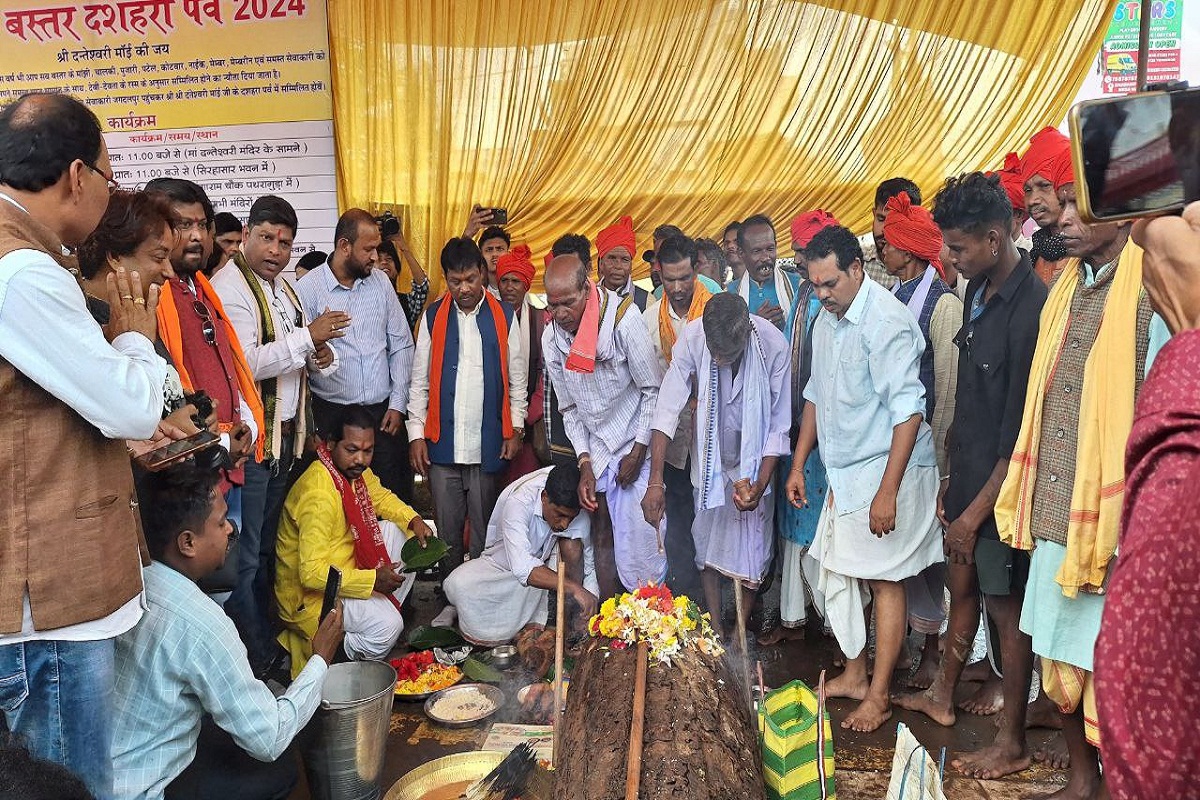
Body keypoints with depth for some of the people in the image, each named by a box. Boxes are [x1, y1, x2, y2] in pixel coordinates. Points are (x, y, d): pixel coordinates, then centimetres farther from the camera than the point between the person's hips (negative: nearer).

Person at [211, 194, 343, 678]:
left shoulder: (283, 287, 15)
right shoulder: (229, 288, -13)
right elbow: (244, 364, -24)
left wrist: (321, 358, 1)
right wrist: (307, 336, -21)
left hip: (284, 435, 9)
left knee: (266, 548, 17)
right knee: (245, 556, 1)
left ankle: (269, 646, 29)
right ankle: (258, 662, 11)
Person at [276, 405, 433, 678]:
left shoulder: (354, 468, -4)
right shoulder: (318, 493, -31)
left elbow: (381, 497, 17)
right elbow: (311, 573, -32)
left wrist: (414, 520, -1)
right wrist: (372, 580, -30)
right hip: (309, 594, -9)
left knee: (403, 533, 5)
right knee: (386, 626, -27)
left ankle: (382, 608, 11)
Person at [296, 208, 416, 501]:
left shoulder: (381, 282, 6)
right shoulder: (307, 289, -6)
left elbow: (402, 345, 8)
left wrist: (398, 403, 4)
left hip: (383, 412, 3)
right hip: (332, 414, -3)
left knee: (396, 498, 7)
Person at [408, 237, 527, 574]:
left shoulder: (503, 317, 3)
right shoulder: (433, 318, 5)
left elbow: (517, 380, 6)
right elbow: (419, 383, 7)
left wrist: (516, 430, 0)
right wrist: (416, 435, 1)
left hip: (489, 445, -1)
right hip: (442, 445, 1)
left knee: (485, 531, 7)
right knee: (447, 530, 9)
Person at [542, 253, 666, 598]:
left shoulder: (625, 323, -19)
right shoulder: (551, 339, -4)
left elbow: (653, 390, -11)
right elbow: (569, 408, 5)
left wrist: (638, 452, -10)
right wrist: (584, 465, -1)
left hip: (635, 449, -4)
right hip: (597, 455, 4)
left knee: (642, 540, -5)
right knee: (603, 542, 9)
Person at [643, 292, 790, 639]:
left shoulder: (773, 345, -26)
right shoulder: (692, 337, -24)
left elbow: (779, 426, -17)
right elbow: (667, 409, -21)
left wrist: (760, 485, -21)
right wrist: (655, 482, -26)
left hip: (755, 464, -1)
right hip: (711, 462, 2)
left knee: (750, 551, 6)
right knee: (707, 547, 11)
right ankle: (715, 632, 27)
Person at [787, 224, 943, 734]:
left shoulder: (888, 322, -18)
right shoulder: (826, 320, 9)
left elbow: (908, 411, -21)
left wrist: (887, 491, -23)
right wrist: (798, 465, 17)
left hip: (888, 470, -8)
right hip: (843, 472, 9)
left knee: (883, 580, 1)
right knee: (831, 570, 13)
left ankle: (878, 695, 14)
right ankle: (854, 674, 30)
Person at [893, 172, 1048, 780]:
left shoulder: (1031, 308, -23)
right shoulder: (980, 292, 4)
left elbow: (1021, 434, -21)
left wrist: (976, 511, -16)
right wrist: (952, 478, 14)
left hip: (1002, 488, -8)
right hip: (968, 476, 8)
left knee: (1006, 608, 6)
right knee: (962, 589, 21)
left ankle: (1012, 741, 24)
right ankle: (943, 695, 40)